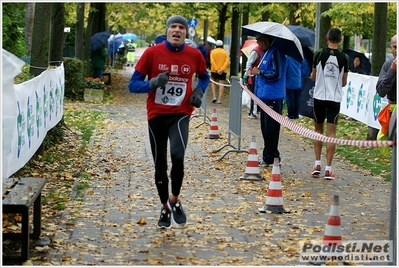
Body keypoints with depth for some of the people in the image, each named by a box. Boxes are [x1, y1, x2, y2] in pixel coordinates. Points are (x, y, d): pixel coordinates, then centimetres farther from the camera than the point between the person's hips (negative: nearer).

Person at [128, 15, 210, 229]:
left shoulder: (194, 55, -1)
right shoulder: (152, 53, -7)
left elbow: (204, 77, 20)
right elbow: (133, 85, -5)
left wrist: (199, 91, -1)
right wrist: (153, 83, -24)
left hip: (180, 114, -1)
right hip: (156, 115, 1)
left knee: (177, 155, -26)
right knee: (160, 165, 8)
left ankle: (175, 200, -1)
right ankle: (165, 209, 29)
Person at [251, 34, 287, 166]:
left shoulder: (276, 53, -14)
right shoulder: (265, 52, 17)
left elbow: (276, 74, -20)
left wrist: (259, 72, -11)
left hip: (273, 97, -10)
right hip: (265, 96, 10)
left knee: (270, 128, -6)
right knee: (265, 127, 13)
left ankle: (270, 157, -1)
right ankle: (268, 156, 20)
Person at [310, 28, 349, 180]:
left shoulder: (319, 54, -4)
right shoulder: (344, 58, -1)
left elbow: (313, 78, 4)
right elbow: (344, 83, 7)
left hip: (319, 97, 0)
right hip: (335, 98, 0)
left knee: (318, 130, 15)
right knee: (331, 132, 0)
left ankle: (317, 164, 10)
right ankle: (328, 169, -4)